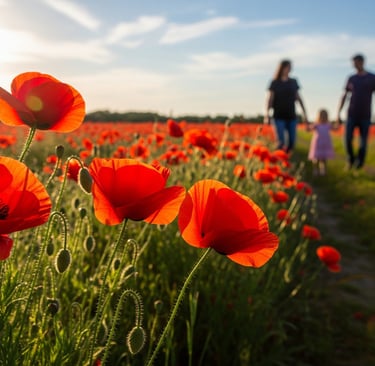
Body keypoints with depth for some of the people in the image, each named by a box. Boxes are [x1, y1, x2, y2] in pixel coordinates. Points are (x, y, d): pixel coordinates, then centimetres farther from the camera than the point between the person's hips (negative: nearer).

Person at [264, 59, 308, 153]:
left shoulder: (293, 82, 10)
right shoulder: (275, 83, 0)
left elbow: (298, 98, 15)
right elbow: (269, 99, -6)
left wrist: (304, 113, 13)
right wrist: (267, 114, -20)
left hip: (291, 116, 4)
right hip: (279, 117, -4)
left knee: (292, 141, 1)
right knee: (281, 142, -14)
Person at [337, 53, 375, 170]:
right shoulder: (351, 79, 6)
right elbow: (344, 97, 8)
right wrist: (338, 114, 1)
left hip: (365, 116, -1)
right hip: (352, 115, 1)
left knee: (363, 142, 1)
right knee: (347, 139, -9)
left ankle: (359, 162, 20)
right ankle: (350, 158, 16)